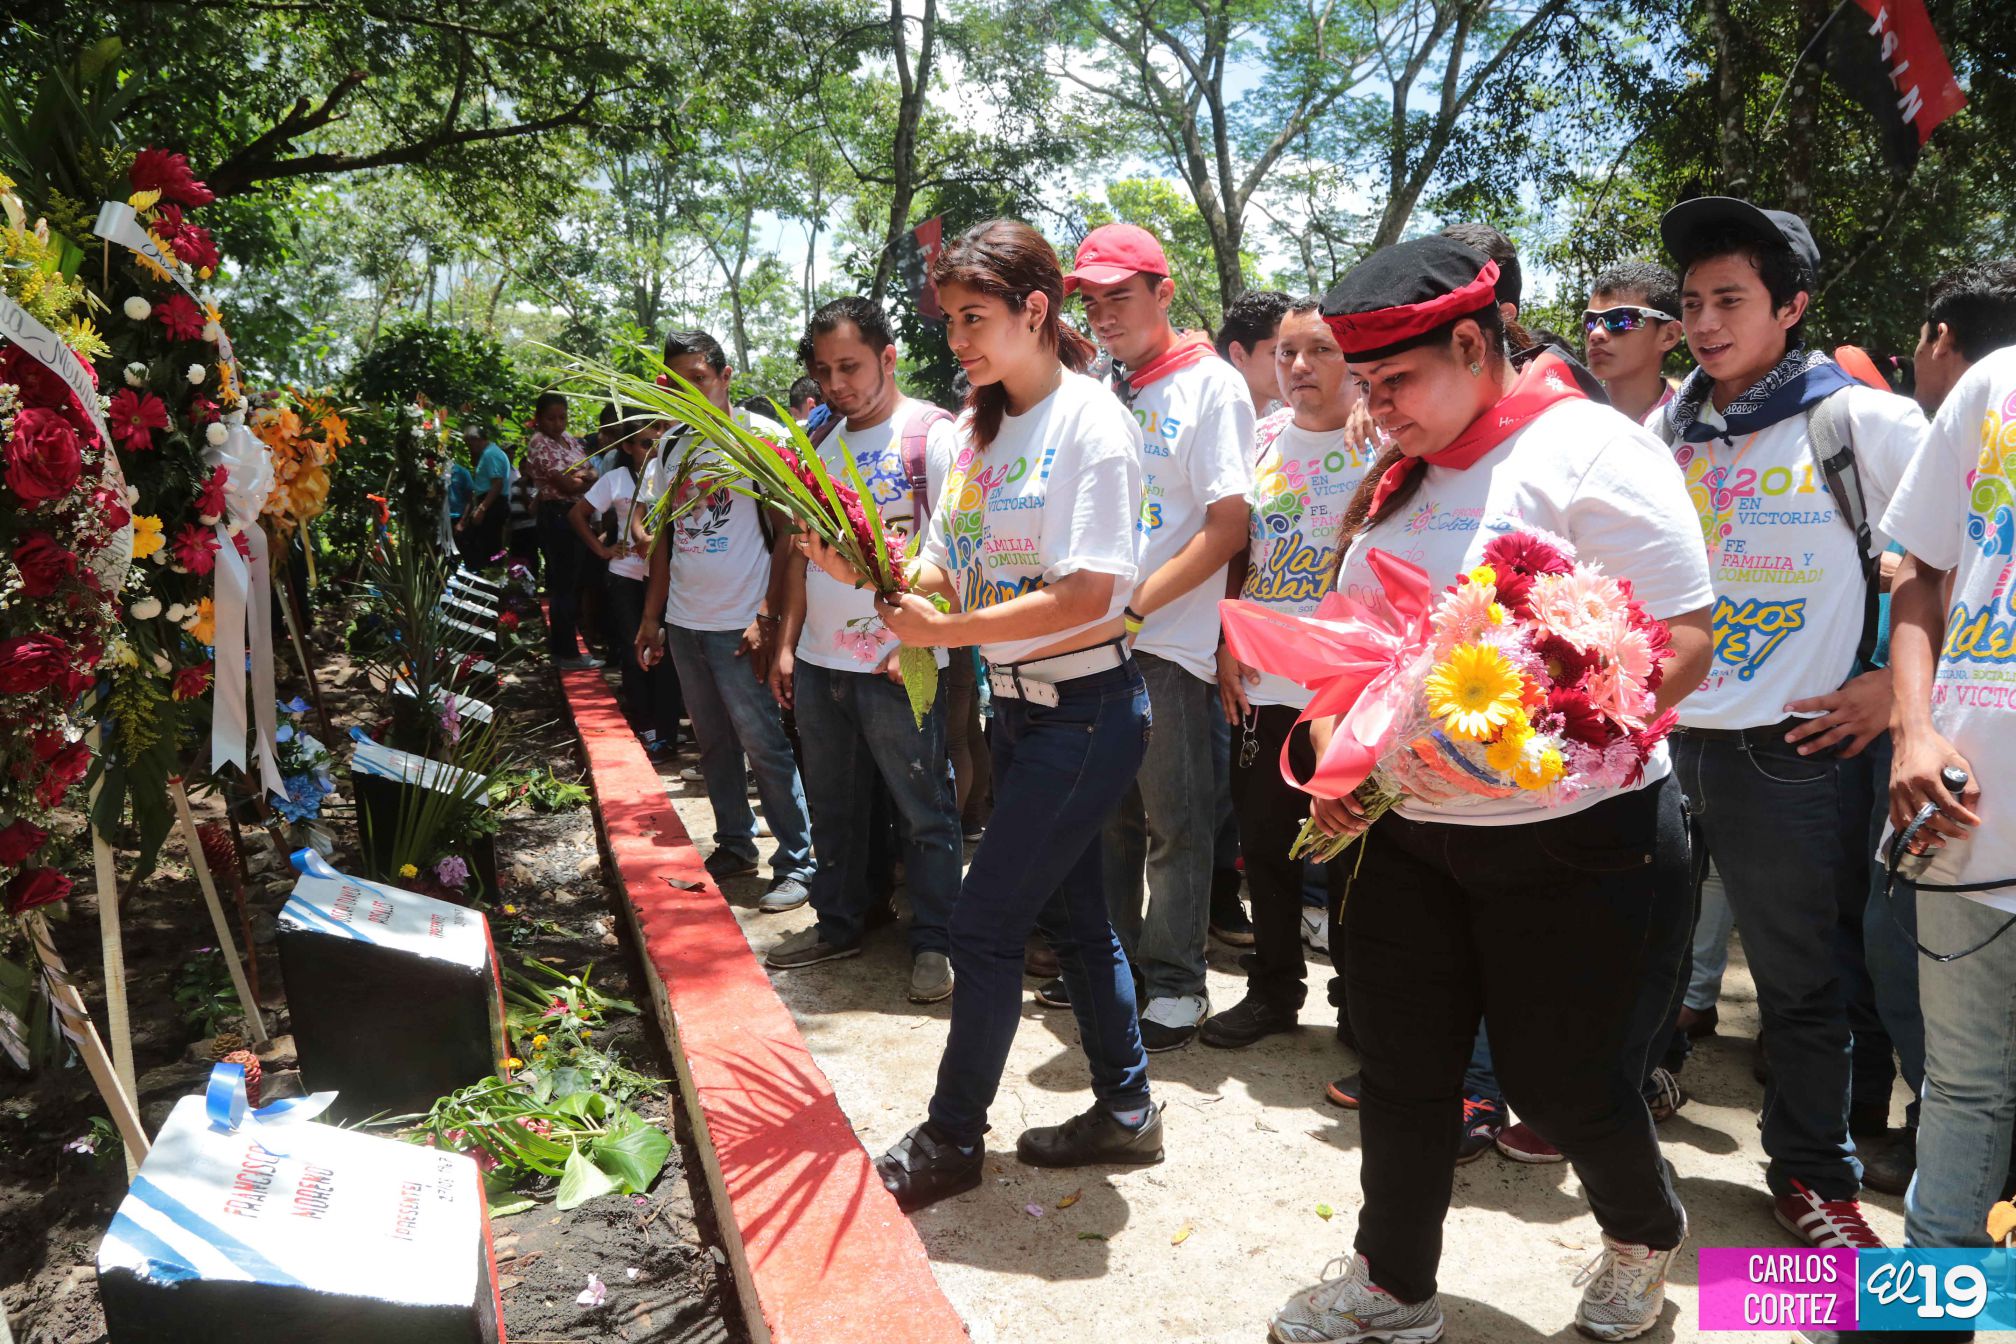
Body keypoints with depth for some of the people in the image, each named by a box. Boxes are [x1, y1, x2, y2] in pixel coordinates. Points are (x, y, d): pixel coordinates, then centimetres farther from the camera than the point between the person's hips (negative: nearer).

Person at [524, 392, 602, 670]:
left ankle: (560, 645, 23)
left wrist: (581, 476, -12)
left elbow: (588, 472, 10)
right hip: (557, 516, -8)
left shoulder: (569, 438, 14)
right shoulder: (539, 443, -12)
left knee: (572, 582, 13)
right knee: (564, 584, -4)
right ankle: (567, 653, 2)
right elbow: (567, 485, -18)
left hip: (576, 514, 8)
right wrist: (590, 479, -2)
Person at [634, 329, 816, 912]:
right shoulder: (670, 446, 11)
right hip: (684, 624, 6)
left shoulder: (763, 437, -6)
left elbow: (791, 535, -9)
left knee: (764, 745, -4)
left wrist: (766, 618, -15)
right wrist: (651, 617, 13)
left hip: (740, 625, -6)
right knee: (713, 743, 14)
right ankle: (734, 846, 27)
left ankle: (796, 863, 5)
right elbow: (665, 538, 17)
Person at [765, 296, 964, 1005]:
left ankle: (935, 942, 16)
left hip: (897, 663, -7)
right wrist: (788, 642, 14)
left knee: (924, 811, 3)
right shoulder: (822, 442, 14)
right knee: (833, 806, 17)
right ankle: (838, 923, 32)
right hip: (819, 659, 7)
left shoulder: (931, 433, -7)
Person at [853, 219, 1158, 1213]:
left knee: (984, 921, -2)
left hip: (1085, 710, -8)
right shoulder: (976, 424, 9)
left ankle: (952, 1138, 17)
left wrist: (946, 631, -22)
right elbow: (948, 569, 8)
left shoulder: (1091, 422, -15)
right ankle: (1124, 1111, 33)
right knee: (1071, 915, 16)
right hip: (1019, 707, 8)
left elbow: (1088, 597, -22)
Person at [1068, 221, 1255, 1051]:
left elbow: (1229, 528, -13)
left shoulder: (1211, 385, -5)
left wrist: (1135, 606, -16)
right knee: (1110, 812, 15)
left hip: (1167, 642, -6)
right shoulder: (1107, 392, 14)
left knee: (1174, 820, 2)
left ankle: (1175, 984, 15)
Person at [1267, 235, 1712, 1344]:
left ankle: (1643, 1232, 42)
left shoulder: (1589, 451, -12)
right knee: (1403, 1068, 12)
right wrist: (1335, 764, 2)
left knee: (1557, 1078, 9)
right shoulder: (1399, 480, 9)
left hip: (1568, 839, -6)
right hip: (1404, 832, 6)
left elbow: (1682, 642, -17)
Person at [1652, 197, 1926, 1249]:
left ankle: (1813, 1172, 28)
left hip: (1794, 753, -3)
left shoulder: (1867, 426, -4)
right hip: (1657, 737, 4)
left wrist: (1901, 680, -7)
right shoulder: (1664, 433, 8)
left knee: (1805, 976, 9)